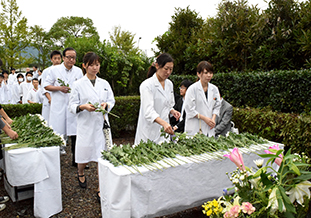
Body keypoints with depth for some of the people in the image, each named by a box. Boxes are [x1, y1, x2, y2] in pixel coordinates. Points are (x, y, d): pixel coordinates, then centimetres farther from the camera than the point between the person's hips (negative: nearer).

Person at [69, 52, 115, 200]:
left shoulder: (104, 84, 8)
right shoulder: (78, 85, -1)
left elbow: (112, 101, 13)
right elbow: (72, 106, -1)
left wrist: (106, 105, -10)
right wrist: (83, 107, -21)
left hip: (101, 123, 2)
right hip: (86, 124, -2)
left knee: (102, 156, -1)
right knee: (84, 155, 8)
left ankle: (101, 189, 9)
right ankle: (81, 174, 43)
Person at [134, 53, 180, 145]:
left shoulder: (169, 84, 8)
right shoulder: (147, 85, -14)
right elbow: (148, 111, -25)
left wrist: (172, 111, -2)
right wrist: (163, 123, -40)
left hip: (164, 130, 6)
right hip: (150, 131, -6)